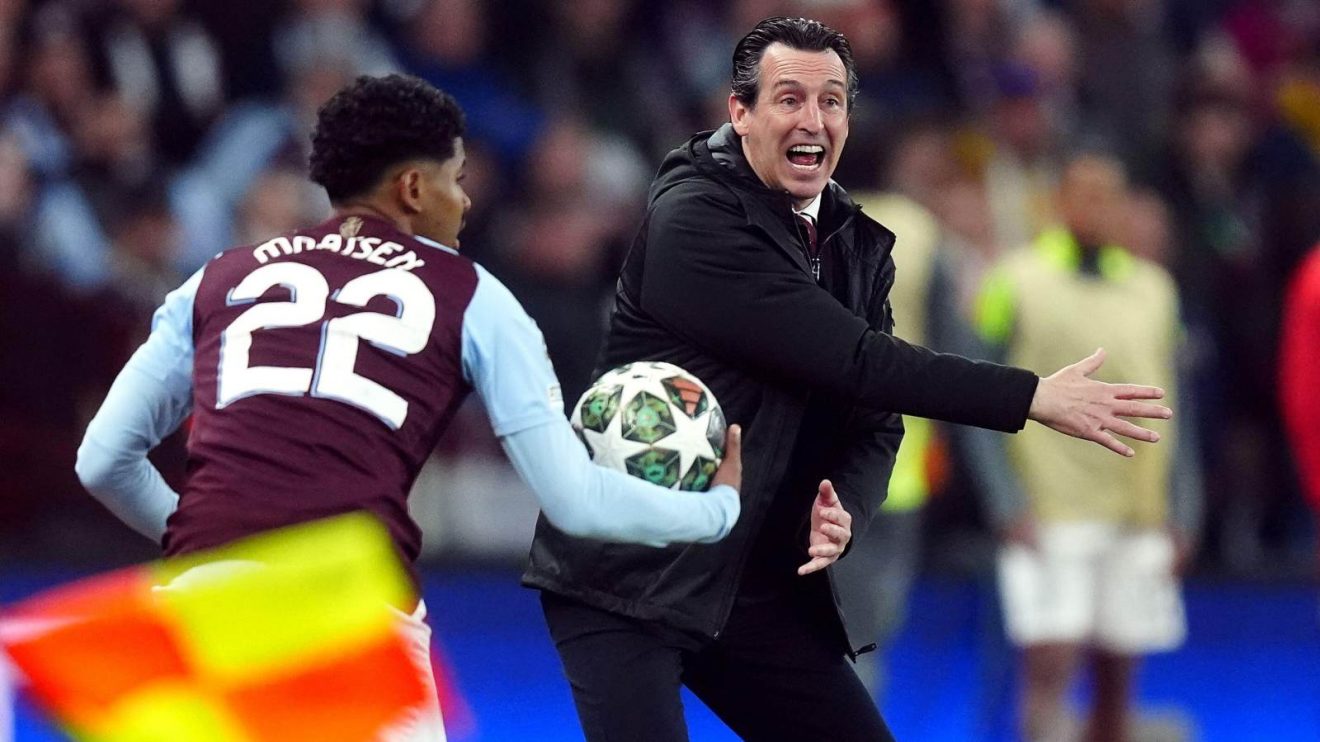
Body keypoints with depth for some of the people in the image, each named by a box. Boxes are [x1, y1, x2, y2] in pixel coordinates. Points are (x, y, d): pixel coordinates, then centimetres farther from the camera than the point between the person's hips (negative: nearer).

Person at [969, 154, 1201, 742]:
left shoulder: (1154, 290, 13)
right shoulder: (1015, 283, 1)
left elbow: (1177, 410, 17)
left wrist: (1182, 516, 9)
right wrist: (1010, 508, -10)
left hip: (1138, 522, 4)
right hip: (1048, 520, -4)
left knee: (1116, 681, 6)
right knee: (1050, 669, -13)